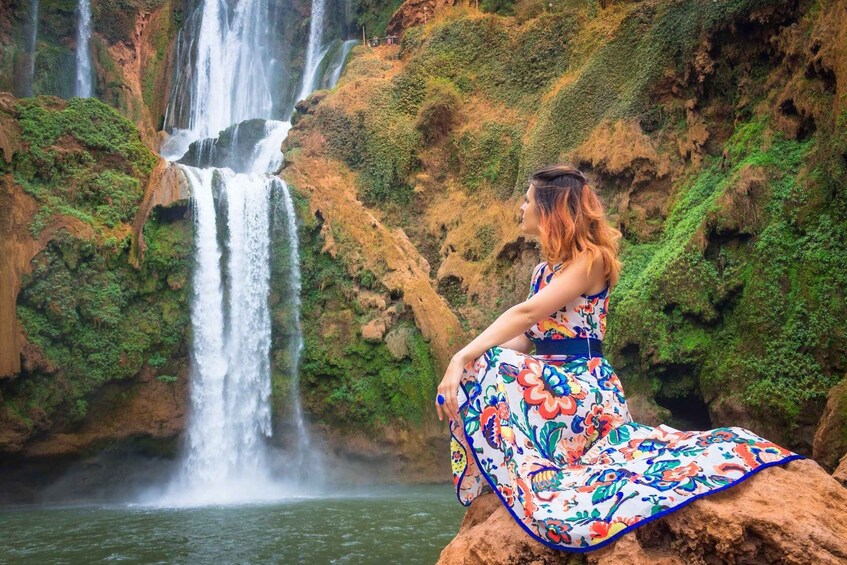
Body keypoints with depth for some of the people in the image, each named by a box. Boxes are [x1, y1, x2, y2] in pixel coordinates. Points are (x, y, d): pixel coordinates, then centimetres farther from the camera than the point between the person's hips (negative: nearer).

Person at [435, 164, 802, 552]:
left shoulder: (589, 258, -9)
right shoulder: (545, 270, 18)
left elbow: (527, 313, -22)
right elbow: (526, 338, 10)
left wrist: (463, 359, -28)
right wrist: (463, 360, -6)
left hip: (582, 385, -10)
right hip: (549, 382, 10)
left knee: (485, 370, -26)